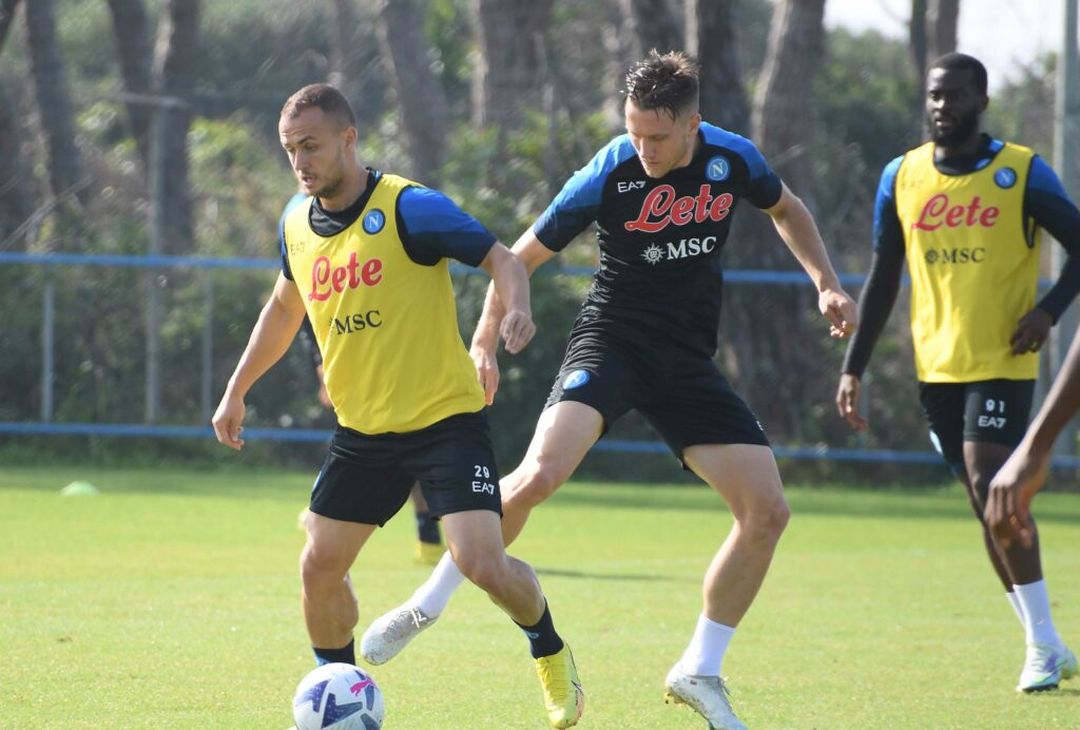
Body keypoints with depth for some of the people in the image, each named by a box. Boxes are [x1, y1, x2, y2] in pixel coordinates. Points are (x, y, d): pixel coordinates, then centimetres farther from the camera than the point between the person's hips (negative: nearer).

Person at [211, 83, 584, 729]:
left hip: (445, 418, -6)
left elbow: (501, 259, -14)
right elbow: (284, 310, 24)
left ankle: (552, 655, 12)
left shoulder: (409, 208, -15)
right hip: (362, 430, 6)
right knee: (320, 567, 0)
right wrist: (237, 392, 23)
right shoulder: (298, 227, 5)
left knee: (484, 564, -17)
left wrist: (516, 310, -35)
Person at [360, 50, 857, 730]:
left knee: (767, 510, -7)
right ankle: (427, 606, -12)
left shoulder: (733, 158, -5)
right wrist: (485, 342, -10)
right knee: (541, 473, -29)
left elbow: (787, 209, 19)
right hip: (611, 338, -4)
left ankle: (700, 671, 8)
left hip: (689, 361, 4)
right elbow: (522, 256, -3)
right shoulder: (608, 175, -14)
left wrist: (827, 282, 6)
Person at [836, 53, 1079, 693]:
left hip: (1003, 361, -5)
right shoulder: (902, 178, 6)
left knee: (990, 485, -18)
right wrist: (854, 366, 8)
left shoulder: (1022, 173, -5)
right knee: (987, 501, 8)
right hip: (938, 367, 5)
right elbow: (883, 279, 12)